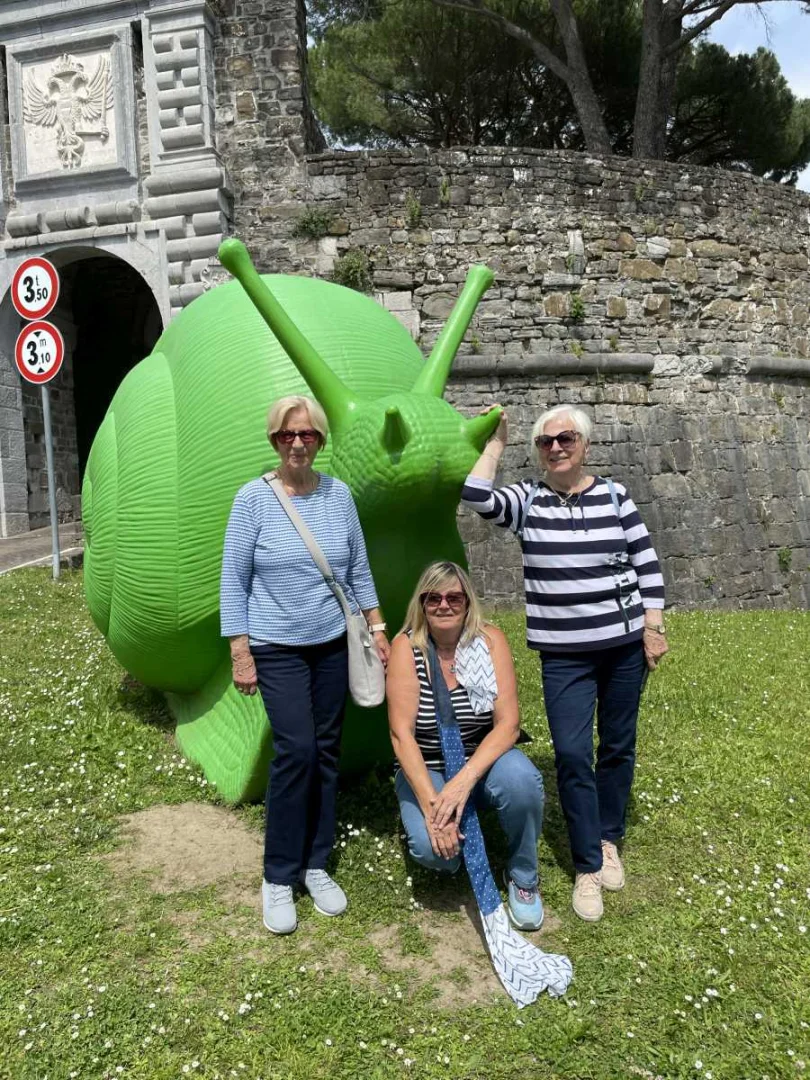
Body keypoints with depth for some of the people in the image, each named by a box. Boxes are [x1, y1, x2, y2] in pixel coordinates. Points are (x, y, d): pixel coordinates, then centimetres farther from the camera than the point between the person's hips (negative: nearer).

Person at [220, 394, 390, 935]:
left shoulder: (339, 494, 1)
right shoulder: (253, 498, -8)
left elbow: (359, 570, 9)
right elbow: (234, 580, -6)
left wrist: (378, 628, 6)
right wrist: (240, 654, -9)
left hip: (333, 645, 4)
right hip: (278, 649, -3)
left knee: (327, 752, 8)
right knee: (296, 750, -11)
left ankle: (316, 864, 24)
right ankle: (278, 877, 7)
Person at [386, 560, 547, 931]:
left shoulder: (490, 640, -12)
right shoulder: (406, 647, -14)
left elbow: (508, 723, -17)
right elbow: (402, 735, -18)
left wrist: (465, 779, -31)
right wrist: (431, 804, -28)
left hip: (483, 762, 1)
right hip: (426, 770, -1)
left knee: (521, 779, -32)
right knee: (432, 847, -29)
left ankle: (523, 878, -4)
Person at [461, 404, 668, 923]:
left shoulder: (614, 495, 0)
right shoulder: (527, 500, -1)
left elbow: (646, 561, 2)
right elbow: (476, 496, -19)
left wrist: (654, 626, -2)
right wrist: (496, 444, -8)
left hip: (624, 644, 1)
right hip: (563, 653, -1)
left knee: (618, 746, 13)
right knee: (573, 754, -4)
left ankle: (610, 840, 35)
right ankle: (588, 867, 12)